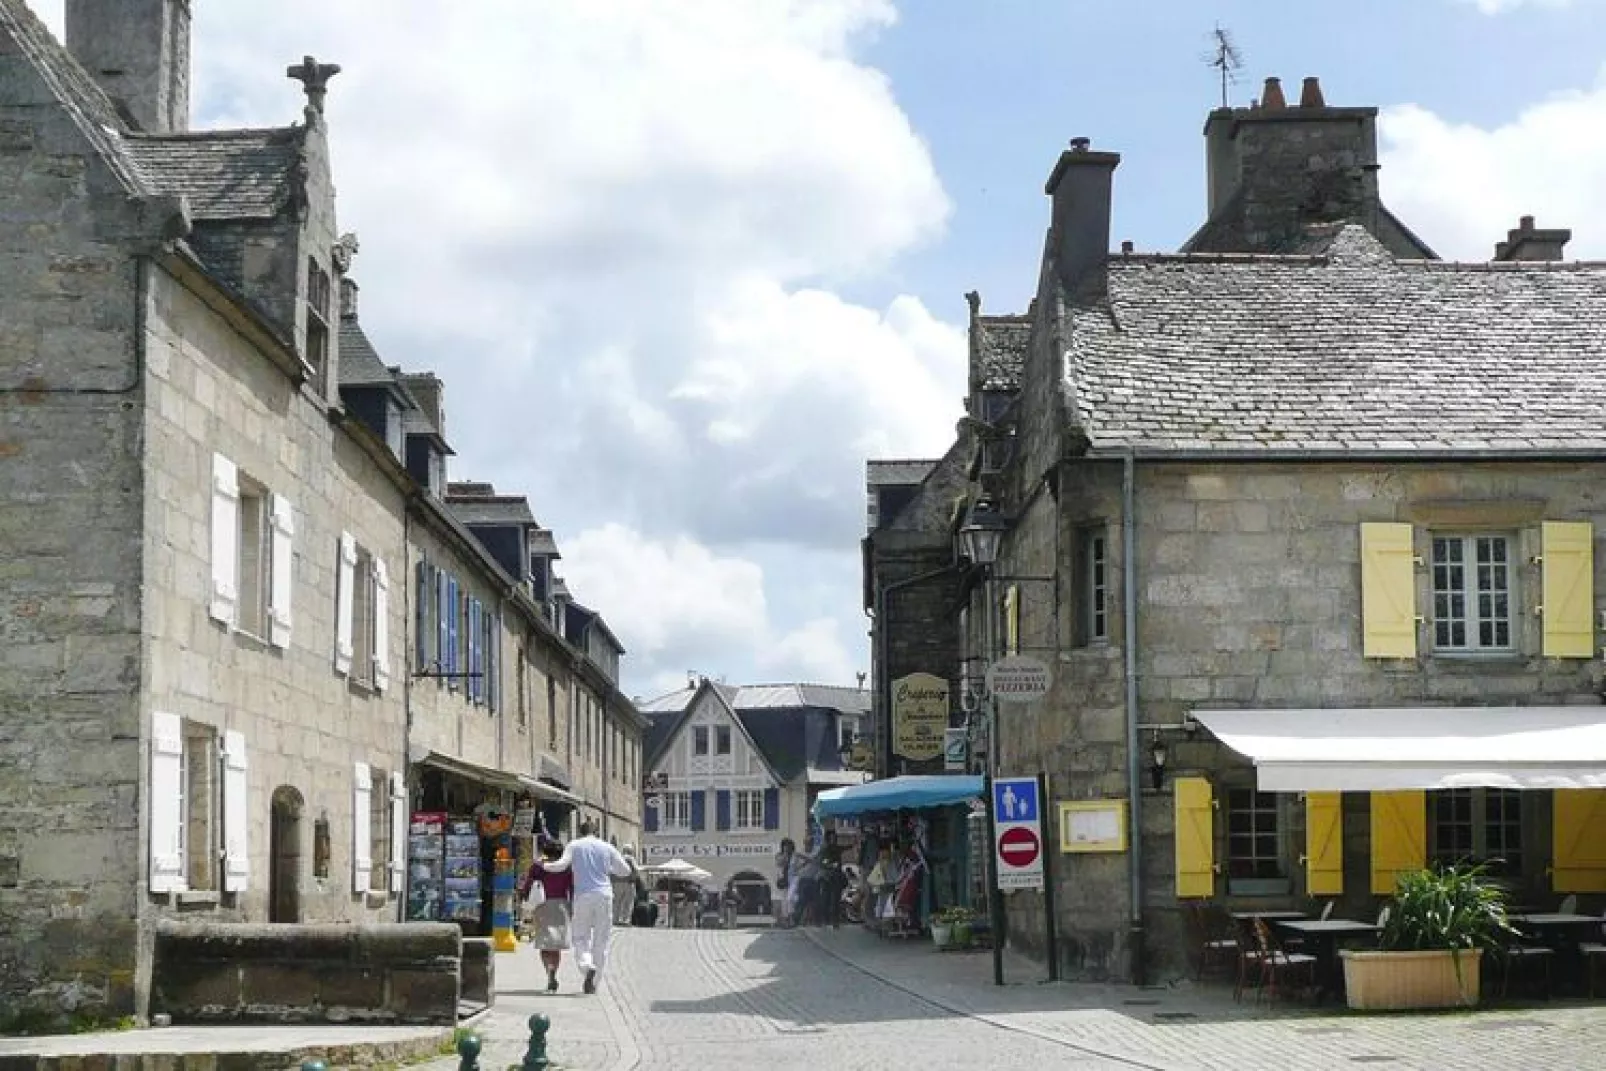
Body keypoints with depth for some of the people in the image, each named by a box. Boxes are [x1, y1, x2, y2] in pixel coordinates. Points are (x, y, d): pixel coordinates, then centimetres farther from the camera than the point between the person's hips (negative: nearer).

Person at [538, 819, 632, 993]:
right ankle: (594, 982, 7)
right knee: (601, 940, 8)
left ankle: (588, 966, -23)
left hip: (583, 896, -1)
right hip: (604, 895, 1)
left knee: (580, 937, 6)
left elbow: (561, 865, -11)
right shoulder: (607, 847, 10)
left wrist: (544, 865, 6)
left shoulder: (574, 845, 4)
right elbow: (626, 871, 12)